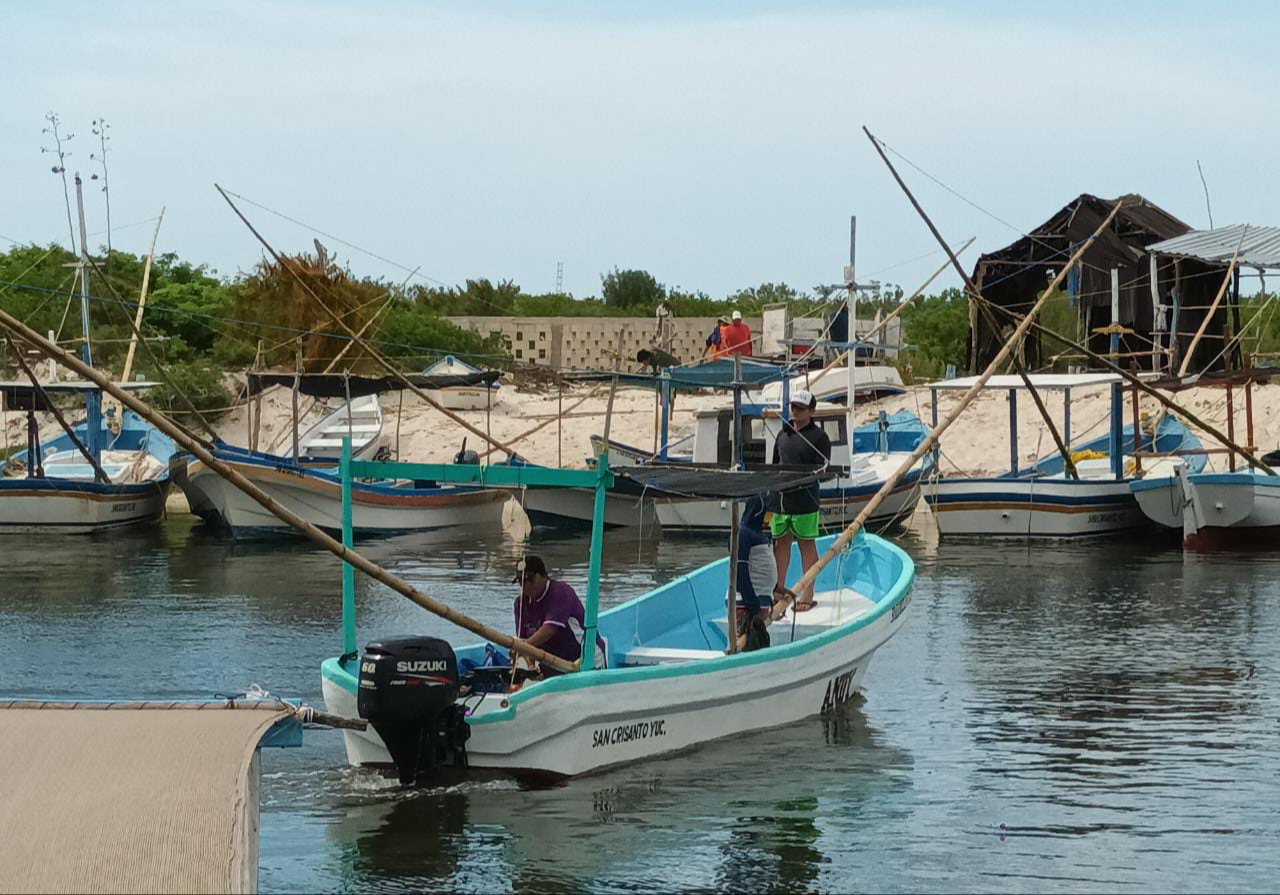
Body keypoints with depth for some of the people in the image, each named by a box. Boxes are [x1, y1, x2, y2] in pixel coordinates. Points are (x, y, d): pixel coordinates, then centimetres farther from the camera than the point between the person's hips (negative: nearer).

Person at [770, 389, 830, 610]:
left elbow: (824, 469, -10)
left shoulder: (818, 436, -4)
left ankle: (807, 595, 6)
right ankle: (778, 591, 18)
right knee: (780, 543, 10)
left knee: (807, 545, 1)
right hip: (780, 498, 6)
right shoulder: (783, 434, 15)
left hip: (805, 499, -6)